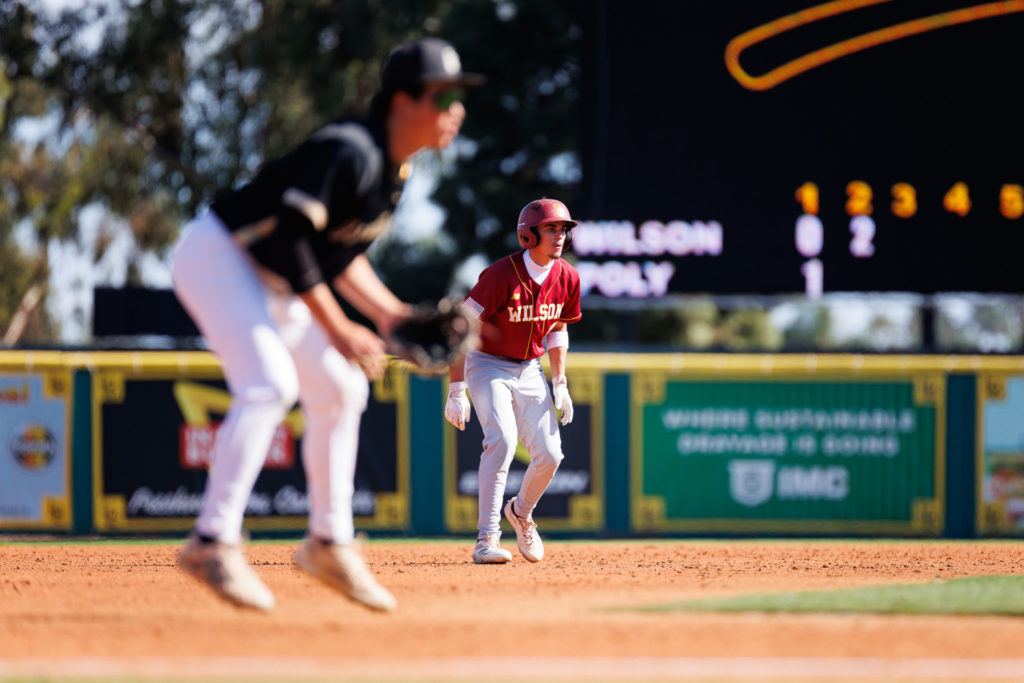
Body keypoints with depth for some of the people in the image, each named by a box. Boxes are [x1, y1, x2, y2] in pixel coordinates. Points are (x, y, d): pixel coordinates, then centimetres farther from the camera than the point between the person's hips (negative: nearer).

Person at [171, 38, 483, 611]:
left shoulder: (395, 170, 4)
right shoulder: (350, 152, -26)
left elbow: (340, 253, 13)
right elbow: (289, 237, -32)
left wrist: (388, 312, 0)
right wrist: (338, 330, -30)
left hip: (271, 284, 10)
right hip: (218, 257, -10)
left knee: (340, 389, 12)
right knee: (269, 383, -26)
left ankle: (329, 543, 22)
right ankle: (213, 542, -26)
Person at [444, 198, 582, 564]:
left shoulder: (567, 278, -6)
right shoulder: (501, 276, -24)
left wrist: (560, 384, 4)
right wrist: (457, 391, -25)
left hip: (530, 369, 5)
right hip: (488, 366, -5)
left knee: (549, 454, -3)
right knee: (502, 439, -26)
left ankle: (521, 512, 29)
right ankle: (487, 540, -24)